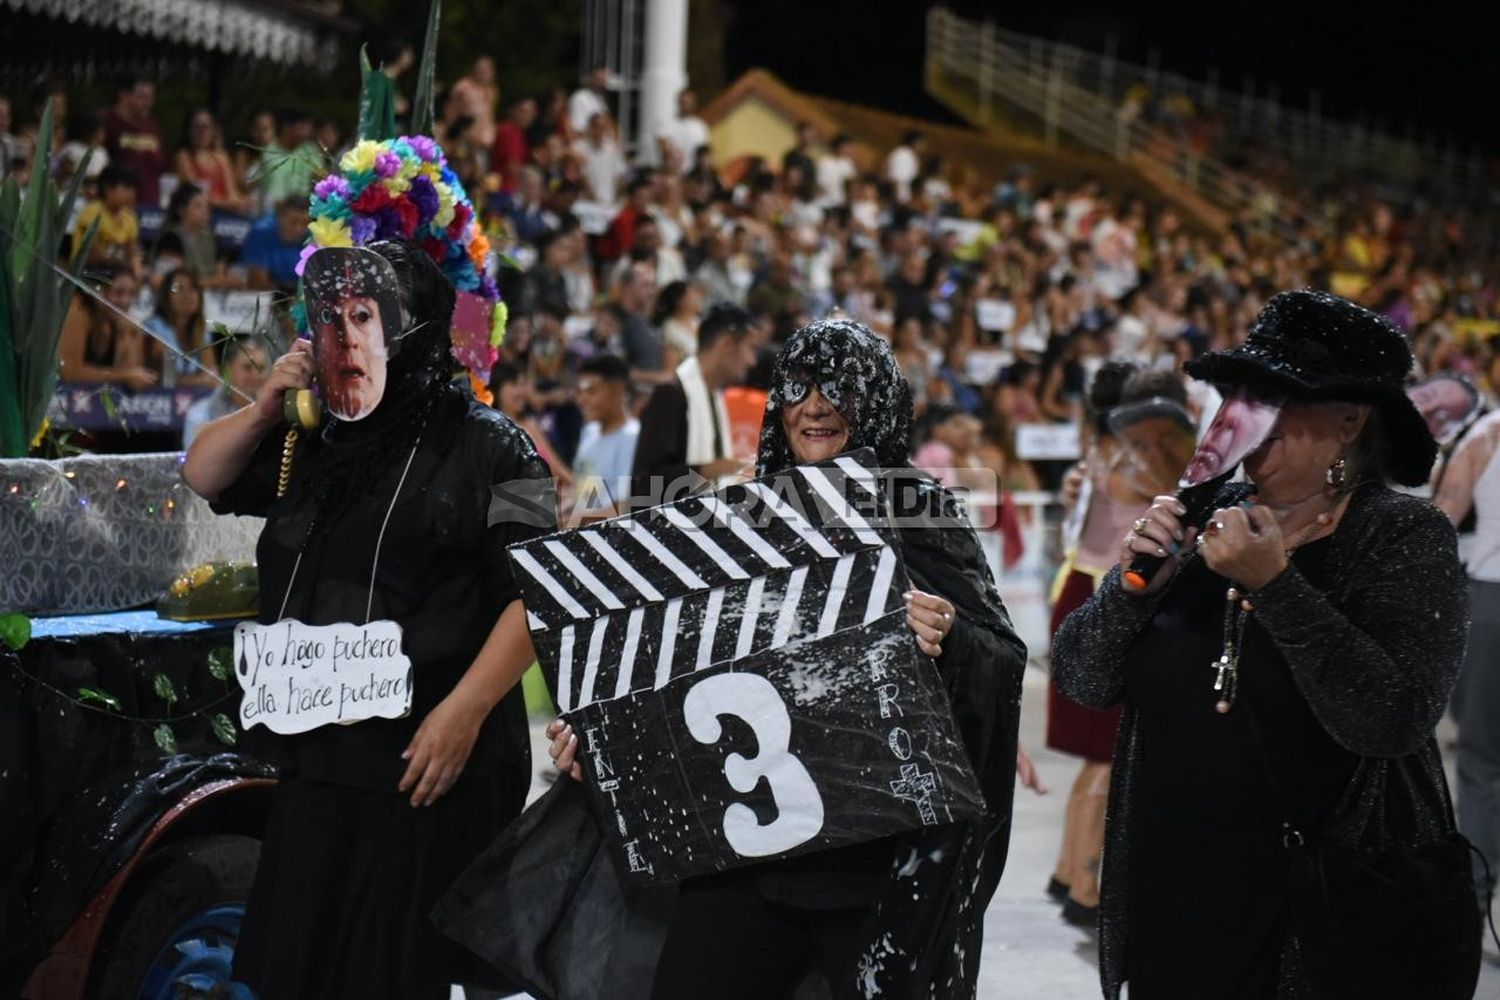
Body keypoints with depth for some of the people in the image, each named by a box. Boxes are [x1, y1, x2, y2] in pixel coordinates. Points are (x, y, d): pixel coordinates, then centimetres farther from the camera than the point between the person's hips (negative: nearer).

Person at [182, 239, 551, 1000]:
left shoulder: (484, 446, -9)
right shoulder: (317, 439, 11)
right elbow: (202, 476, 21)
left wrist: (465, 710, -21)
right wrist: (264, 409, 2)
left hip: (431, 763, -6)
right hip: (316, 754, 7)